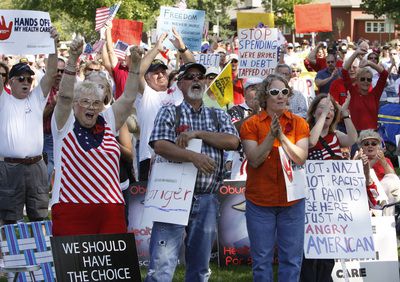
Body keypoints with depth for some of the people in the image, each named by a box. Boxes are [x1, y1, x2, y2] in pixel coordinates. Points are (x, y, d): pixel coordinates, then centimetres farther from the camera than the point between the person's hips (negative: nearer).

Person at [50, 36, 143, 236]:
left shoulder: (108, 123, 17)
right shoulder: (65, 124, 5)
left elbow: (128, 98, 11)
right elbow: (65, 96, -10)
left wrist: (135, 64, 1)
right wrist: (72, 59, -20)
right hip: (71, 208, -4)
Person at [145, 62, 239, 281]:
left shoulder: (218, 115, 16)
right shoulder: (169, 113, 6)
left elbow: (232, 141, -2)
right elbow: (160, 146, -11)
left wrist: (197, 134, -8)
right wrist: (193, 157, -21)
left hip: (207, 200, 4)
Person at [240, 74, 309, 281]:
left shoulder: (299, 123, 4)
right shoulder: (251, 124, -1)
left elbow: (301, 158, -6)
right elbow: (254, 160, -10)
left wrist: (281, 135, -17)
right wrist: (271, 135, -19)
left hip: (292, 200, 1)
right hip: (260, 201, -1)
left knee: (292, 259, 3)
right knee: (262, 260, 3)